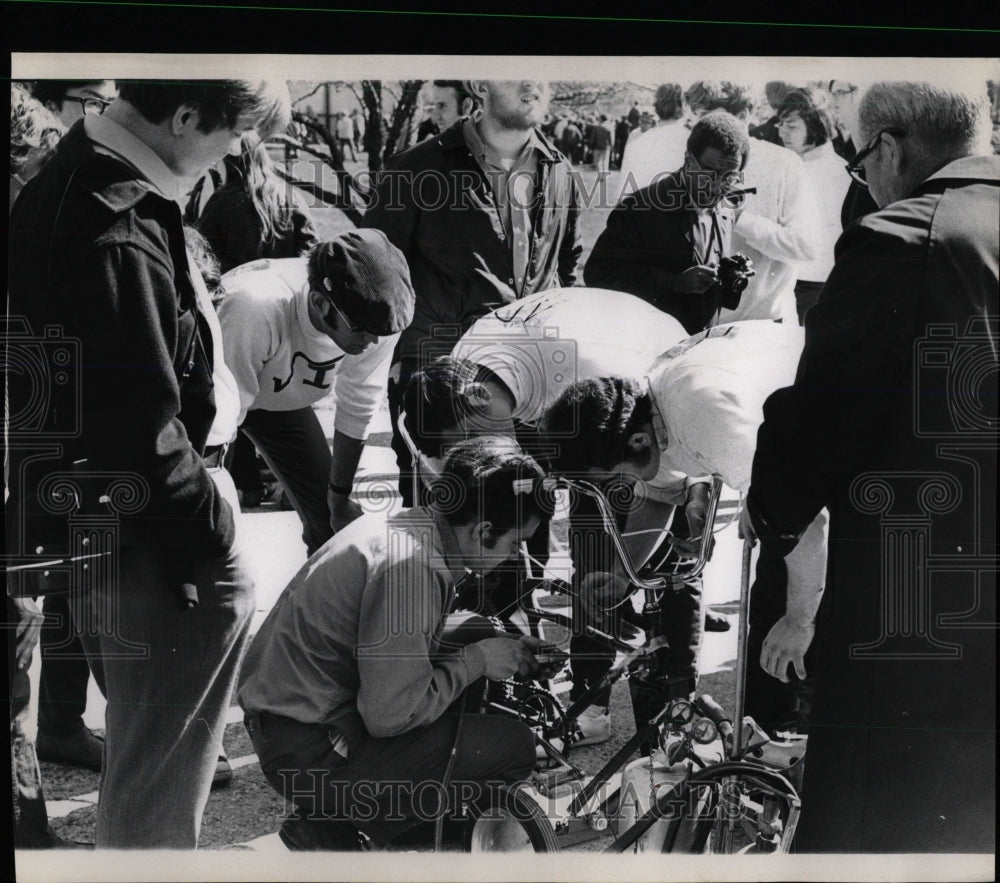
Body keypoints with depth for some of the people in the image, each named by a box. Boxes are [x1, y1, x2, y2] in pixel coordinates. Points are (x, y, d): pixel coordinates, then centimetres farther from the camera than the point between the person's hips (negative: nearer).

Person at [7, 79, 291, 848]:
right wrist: (213, 536, -15)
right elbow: (146, 423, -26)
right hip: (150, 552, -10)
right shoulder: (117, 235, -25)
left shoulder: (73, 178, 7)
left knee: (147, 750, 27)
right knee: (157, 792, 7)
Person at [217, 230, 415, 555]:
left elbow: (357, 409, -13)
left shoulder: (376, 316, -29)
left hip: (283, 396, 4)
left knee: (330, 521, 3)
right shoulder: (257, 309, -45)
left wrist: (340, 498, -2)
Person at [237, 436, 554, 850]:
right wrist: (475, 660, -12)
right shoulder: (410, 565, -25)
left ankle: (332, 817, 15)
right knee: (512, 745, -10)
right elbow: (390, 715, -26)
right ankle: (329, 831, 0)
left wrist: (500, 649, 6)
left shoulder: (406, 523, 4)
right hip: (306, 750, -10)